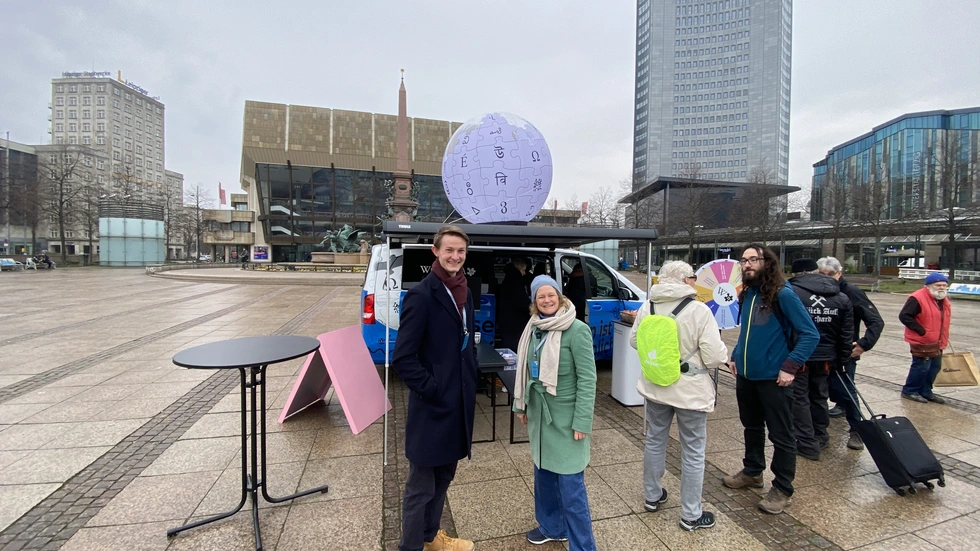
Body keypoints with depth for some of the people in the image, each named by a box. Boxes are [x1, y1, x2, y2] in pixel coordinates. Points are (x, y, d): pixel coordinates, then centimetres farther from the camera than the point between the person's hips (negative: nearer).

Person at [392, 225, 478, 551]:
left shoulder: (464, 292, 7)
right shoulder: (421, 295, -18)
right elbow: (402, 359, -19)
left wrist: (470, 386, 9)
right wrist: (432, 391, -17)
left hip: (459, 404, 8)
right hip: (433, 408, -8)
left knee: (443, 477, 24)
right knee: (421, 486, 10)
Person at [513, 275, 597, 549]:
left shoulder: (577, 331, -17)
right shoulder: (534, 329, 3)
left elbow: (587, 378, -17)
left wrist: (582, 421, -18)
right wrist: (521, 404, 12)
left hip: (565, 417, -6)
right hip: (539, 413, 7)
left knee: (570, 484, 3)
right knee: (543, 474, 20)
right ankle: (551, 527, 42)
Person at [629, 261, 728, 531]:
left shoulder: (646, 307, -6)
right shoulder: (699, 310, -19)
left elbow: (634, 341, 5)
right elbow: (715, 356, -18)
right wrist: (726, 355, 4)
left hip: (654, 386, 4)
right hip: (690, 390, -4)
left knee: (655, 440, 21)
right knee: (693, 451, 12)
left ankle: (652, 496, 39)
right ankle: (691, 515, 26)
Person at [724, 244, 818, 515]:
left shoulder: (783, 294, -15)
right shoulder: (747, 294, 6)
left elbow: (810, 334, -15)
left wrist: (790, 367, -20)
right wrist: (736, 357, 11)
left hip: (772, 378, -7)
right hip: (745, 376, 7)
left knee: (781, 436, 8)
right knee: (752, 427, 22)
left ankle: (782, 490, 23)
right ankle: (752, 471, 39)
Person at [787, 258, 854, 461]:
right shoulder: (841, 297, 6)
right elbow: (847, 333, 9)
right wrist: (842, 359, 16)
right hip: (825, 356, 6)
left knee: (799, 398, 6)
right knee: (819, 396, 21)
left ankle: (808, 444, 10)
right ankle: (820, 437, 33)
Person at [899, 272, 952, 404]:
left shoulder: (943, 300, 11)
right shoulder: (918, 298, -19)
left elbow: (943, 320, 24)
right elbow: (904, 316, -23)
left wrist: (943, 340, 18)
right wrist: (921, 330, -21)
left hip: (937, 342, 9)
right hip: (922, 342, -9)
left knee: (935, 367, 13)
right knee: (921, 367, -5)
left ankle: (925, 391, 26)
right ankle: (909, 391, 9)